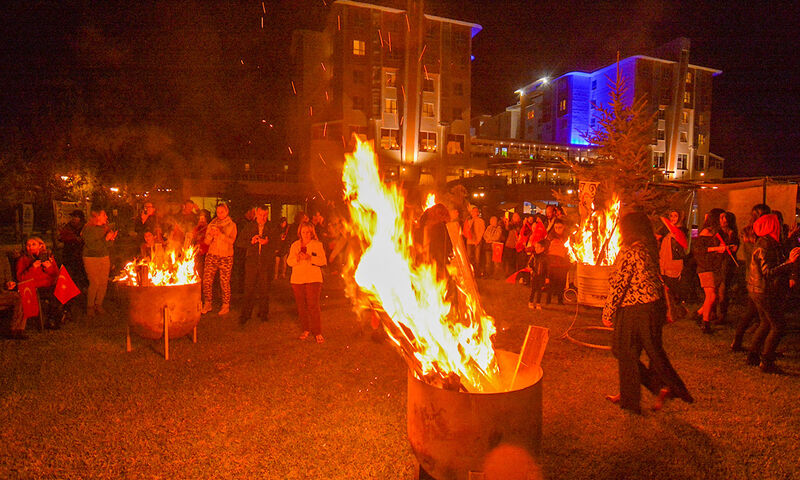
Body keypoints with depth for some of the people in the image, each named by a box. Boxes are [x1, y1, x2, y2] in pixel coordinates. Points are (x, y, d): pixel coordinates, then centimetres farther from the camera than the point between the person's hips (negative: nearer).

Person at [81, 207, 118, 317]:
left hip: (104, 258, 6)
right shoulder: (88, 229, -11)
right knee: (94, 283, -7)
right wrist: (106, 239, -23)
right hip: (91, 259, -6)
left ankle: (98, 304, 18)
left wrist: (112, 238, -2)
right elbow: (92, 246, -20)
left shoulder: (105, 227, 8)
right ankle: (90, 306, 10)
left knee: (103, 283, 4)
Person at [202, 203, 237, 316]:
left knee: (224, 282, -3)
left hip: (225, 257, -3)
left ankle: (226, 305, 10)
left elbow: (231, 240, -8)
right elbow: (207, 241, 9)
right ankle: (207, 304, 12)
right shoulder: (212, 224, 13)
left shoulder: (231, 225, 5)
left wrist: (220, 234, -19)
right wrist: (211, 235, -10)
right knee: (206, 280, -3)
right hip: (211, 255, 3)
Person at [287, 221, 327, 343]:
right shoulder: (294, 245, 15)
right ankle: (306, 330, 17)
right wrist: (297, 258, -11)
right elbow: (289, 262, 10)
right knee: (301, 306, 5)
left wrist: (310, 258, -16)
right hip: (297, 279, 4)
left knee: (313, 305, -10)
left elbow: (323, 261, -3)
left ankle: (317, 332, -4)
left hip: (313, 279, -3)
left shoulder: (317, 245, 5)